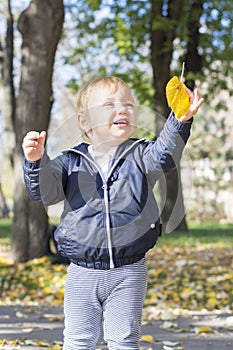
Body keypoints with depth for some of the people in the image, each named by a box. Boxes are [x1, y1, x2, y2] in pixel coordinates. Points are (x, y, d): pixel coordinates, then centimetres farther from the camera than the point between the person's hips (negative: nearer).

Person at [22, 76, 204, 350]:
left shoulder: (140, 155, 0)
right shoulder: (71, 162, 2)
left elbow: (164, 155, -18)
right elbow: (45, 191, -4)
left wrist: (181, 121, -36)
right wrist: (36, 161, -24)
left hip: (128, 273, -1)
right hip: (83, 272, 1)